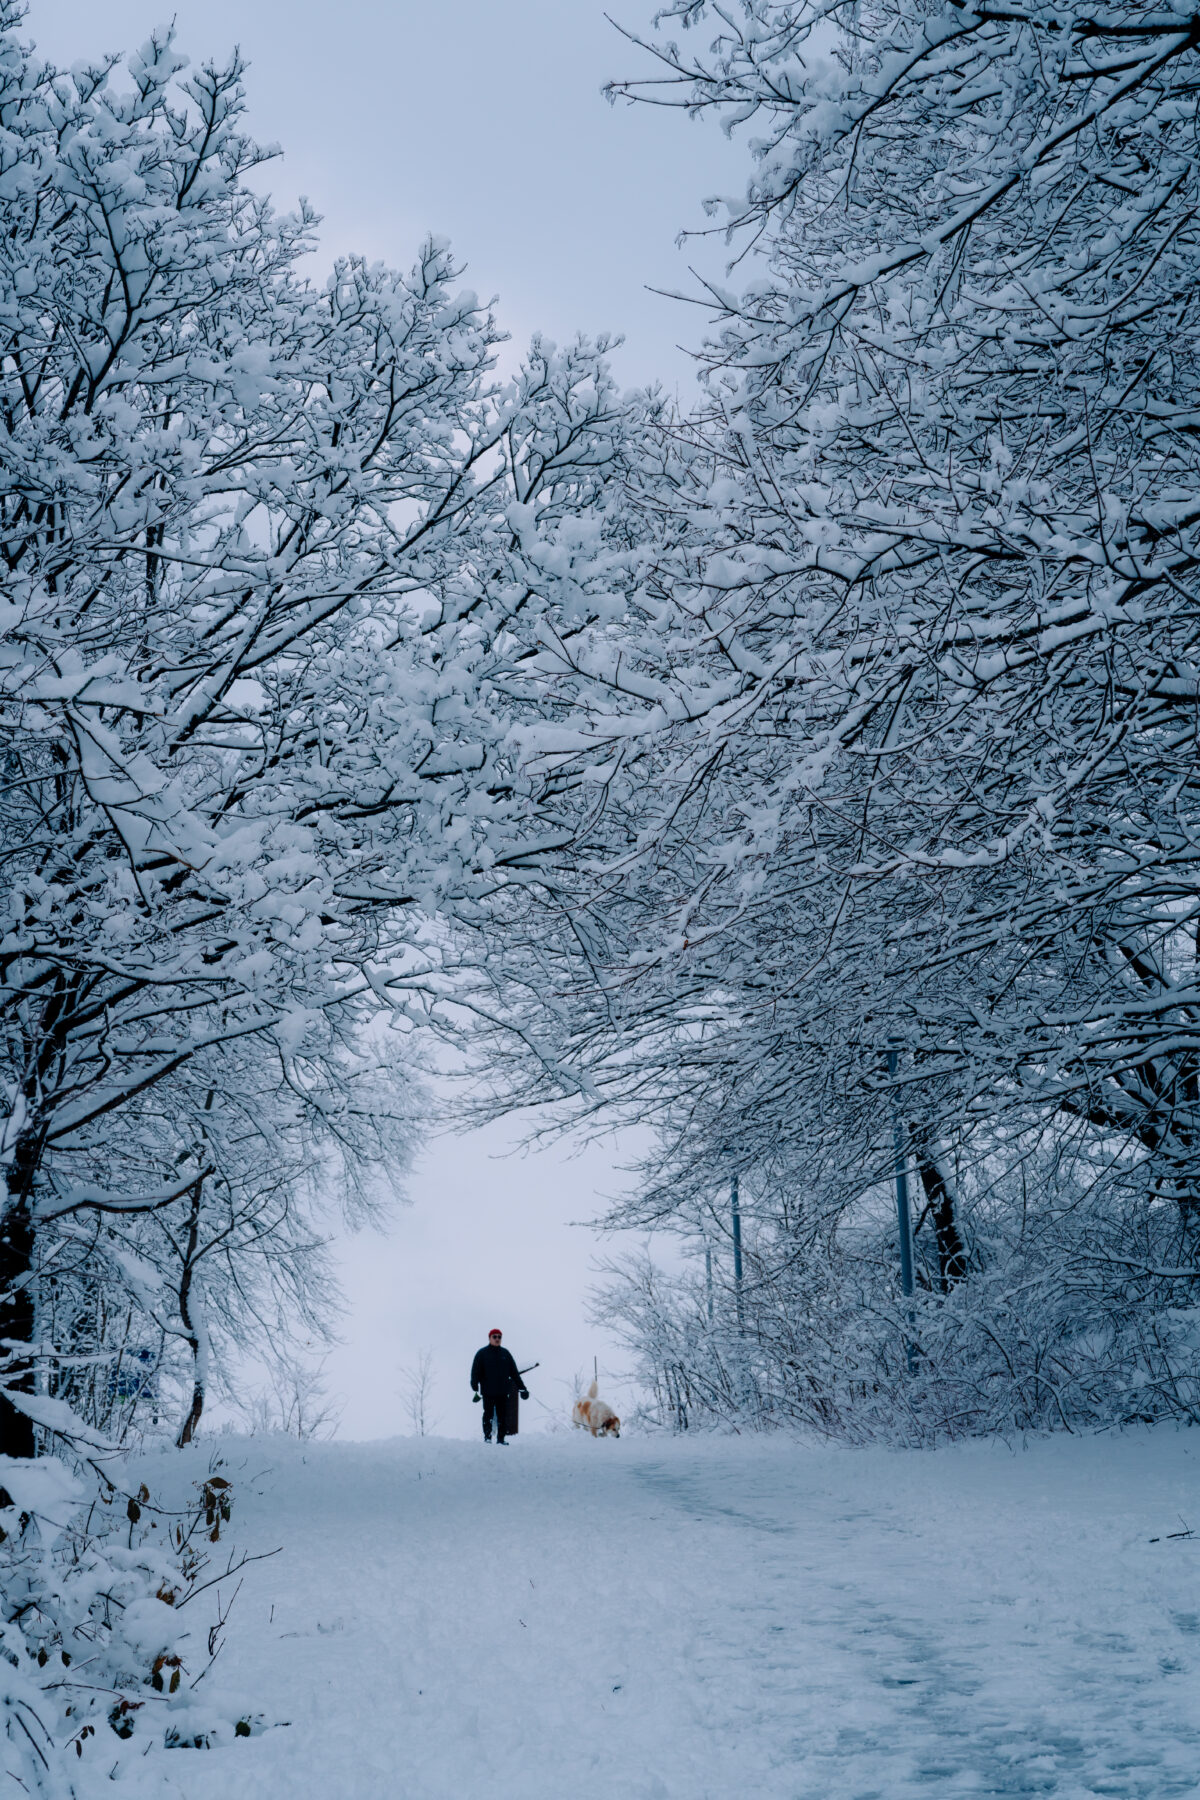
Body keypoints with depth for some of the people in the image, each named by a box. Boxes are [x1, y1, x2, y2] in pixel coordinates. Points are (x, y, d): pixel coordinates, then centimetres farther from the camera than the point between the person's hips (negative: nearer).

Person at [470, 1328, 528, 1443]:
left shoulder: (505, 1353, 11)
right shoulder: (482, 1353, 1)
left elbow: (514, 1372, 14)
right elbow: (475, 1372, -5)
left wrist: (522, 1387, 11)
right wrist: (475, 1388, -20)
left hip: (503, 1392, 3)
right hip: (488, 1392, -3)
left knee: (503, 1416, 3)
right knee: (488, 1415, -2)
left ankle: (501, 1438, 9)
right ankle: (487, 1437, 6)